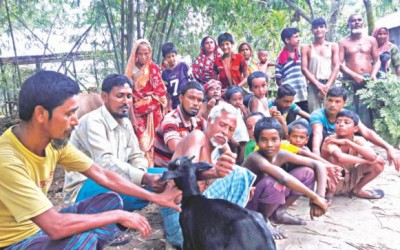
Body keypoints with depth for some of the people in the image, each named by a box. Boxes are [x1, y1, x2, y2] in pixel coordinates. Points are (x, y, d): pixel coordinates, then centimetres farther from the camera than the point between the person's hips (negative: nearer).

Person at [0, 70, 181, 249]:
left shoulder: (54, 141, -9)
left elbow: (104, 176, -2)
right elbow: (56, 227, -35)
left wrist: (155, 197, -3)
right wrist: (119, 216, -24)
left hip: (40, 227, 7)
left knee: (111, 201, 1)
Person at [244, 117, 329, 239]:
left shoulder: (282, 155, -11)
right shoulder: (256, 158, -30)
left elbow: (319, 166, -8)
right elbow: (285, 178, -44)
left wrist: (320, 196, -20)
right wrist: (315, 197, -34)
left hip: (268, 199, 7)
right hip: (247, 206, -6)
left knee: (307, 172, -3)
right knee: (274, 183, -38)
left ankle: (279, 212, 7)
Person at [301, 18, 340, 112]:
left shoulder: (333, 46, 13)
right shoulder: (306, 48, 10)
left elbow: (336, 67, 5)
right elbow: (304, 69, 2)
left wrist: (327, 85, -9)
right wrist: (318, 84, -9)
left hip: (330, 85, 1)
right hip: (314, 85, 0)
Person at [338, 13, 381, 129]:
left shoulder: (371, 40, 13)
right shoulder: (343, 42, 6)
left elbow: (377, 60, 11)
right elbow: (340, 64, -3)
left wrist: (373, 74, -8)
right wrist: (355, 75, -15)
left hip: (368, 80, 2)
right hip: (350, 81, -2)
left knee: (370, 110, -1)